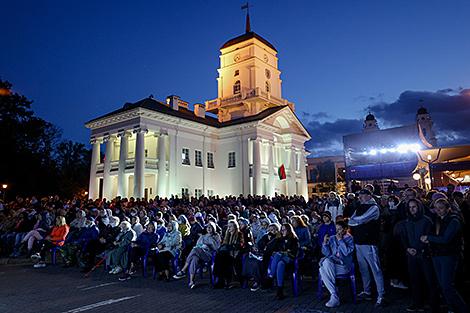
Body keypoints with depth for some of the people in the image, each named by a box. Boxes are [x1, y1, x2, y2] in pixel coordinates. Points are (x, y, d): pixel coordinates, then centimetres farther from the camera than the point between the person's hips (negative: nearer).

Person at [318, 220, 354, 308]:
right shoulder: (332, 238, 15)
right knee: (322, 269, -30)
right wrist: (325, 243, -7)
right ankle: (334, 297, -22)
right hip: (331, 265, 4)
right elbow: (327, 253, 8)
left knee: (327, 262, -32)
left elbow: (347, 252, -13)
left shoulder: (349, 239, 4)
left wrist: (340, 240, -13)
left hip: (344, 266, -4)